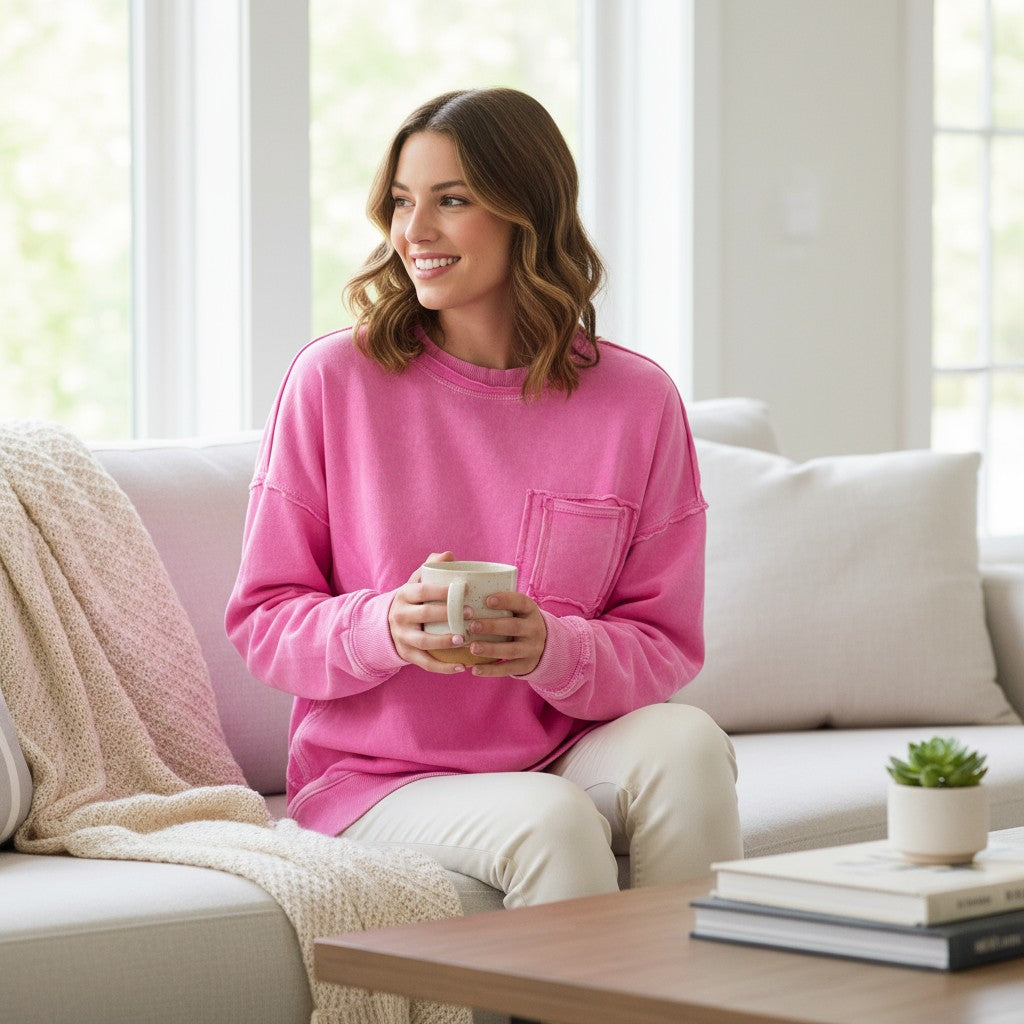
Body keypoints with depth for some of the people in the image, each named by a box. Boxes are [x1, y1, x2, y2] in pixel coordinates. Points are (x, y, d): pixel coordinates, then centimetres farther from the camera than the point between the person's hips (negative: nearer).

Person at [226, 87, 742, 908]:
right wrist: (387, 626, -21)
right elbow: (264, 619, 0)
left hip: (565, 754, 2)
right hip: (379, 776, -2)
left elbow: (665, 647, 2)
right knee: (552, 823, -32)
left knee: (684, 739, -29)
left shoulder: (636, 400, 0)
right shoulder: (334, 380, -4)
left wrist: (552, 649, -20)